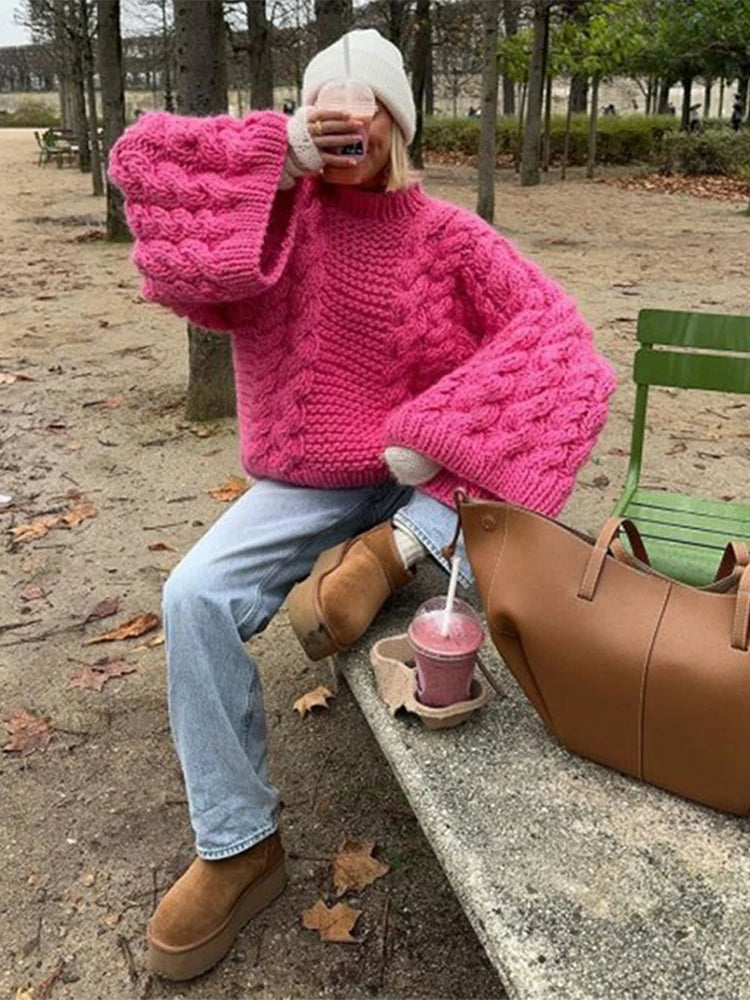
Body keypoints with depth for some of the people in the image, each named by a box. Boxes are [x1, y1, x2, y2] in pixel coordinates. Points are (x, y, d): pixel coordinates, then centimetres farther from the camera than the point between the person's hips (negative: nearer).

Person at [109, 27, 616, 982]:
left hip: (417, 478, 0)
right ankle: (238, 846, -8)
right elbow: (140, 158, -10)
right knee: (195, 596, -22)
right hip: (304, 485, 0)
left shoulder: (444, 234, -4)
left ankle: (395, 547, -21)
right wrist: (286, 150, -19)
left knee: (563, 382, -20)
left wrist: (438, 433, -25)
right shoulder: (276, 207, 1)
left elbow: (549, 330, -14)